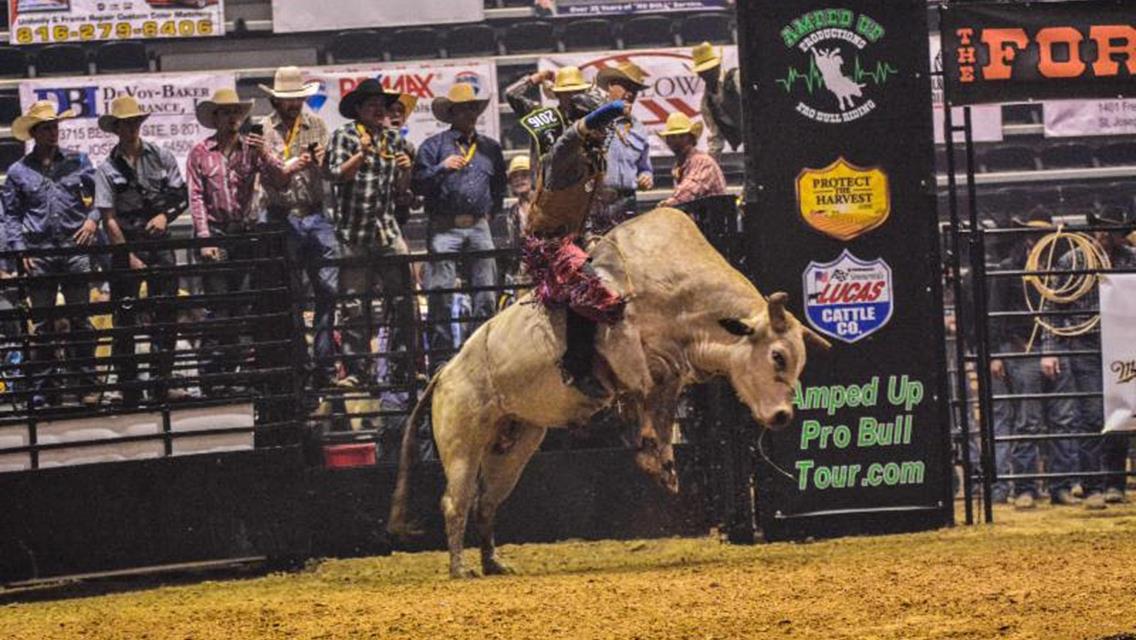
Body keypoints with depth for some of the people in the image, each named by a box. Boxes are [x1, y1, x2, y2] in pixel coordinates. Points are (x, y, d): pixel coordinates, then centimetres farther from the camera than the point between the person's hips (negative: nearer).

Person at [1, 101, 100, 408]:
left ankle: (86, 384, 4)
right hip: (39, 255, 0)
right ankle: (43, 391, 6)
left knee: (80, 320, 1)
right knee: (42, 325, 3)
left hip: (75, 249, 0)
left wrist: (92, 219, -9)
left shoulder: (78, 161, 9)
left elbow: (98, 195, 10)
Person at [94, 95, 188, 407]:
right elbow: (109, 219, -5)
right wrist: (129, 258, -10)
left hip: (159, 243, 2)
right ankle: (129, 389, 4)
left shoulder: (161, 158, 5)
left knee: (166, 316, 2)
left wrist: (165, 215, -11)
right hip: (126, 247, -2)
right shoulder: (108, 169, -2)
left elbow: (181, 196, 9)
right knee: (125, 320, -1)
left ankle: (161, 384, 9)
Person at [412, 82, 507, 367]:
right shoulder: (434, 145, 5)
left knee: (486, 295, 0)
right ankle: (440, 356, -8)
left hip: (479, 227, 4)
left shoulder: (490, 147, 18)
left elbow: (499, 186, 28)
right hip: (444, 227, -4)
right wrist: (442, 168, -16)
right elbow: (418, 184, -3)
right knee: (440, 292, -9)